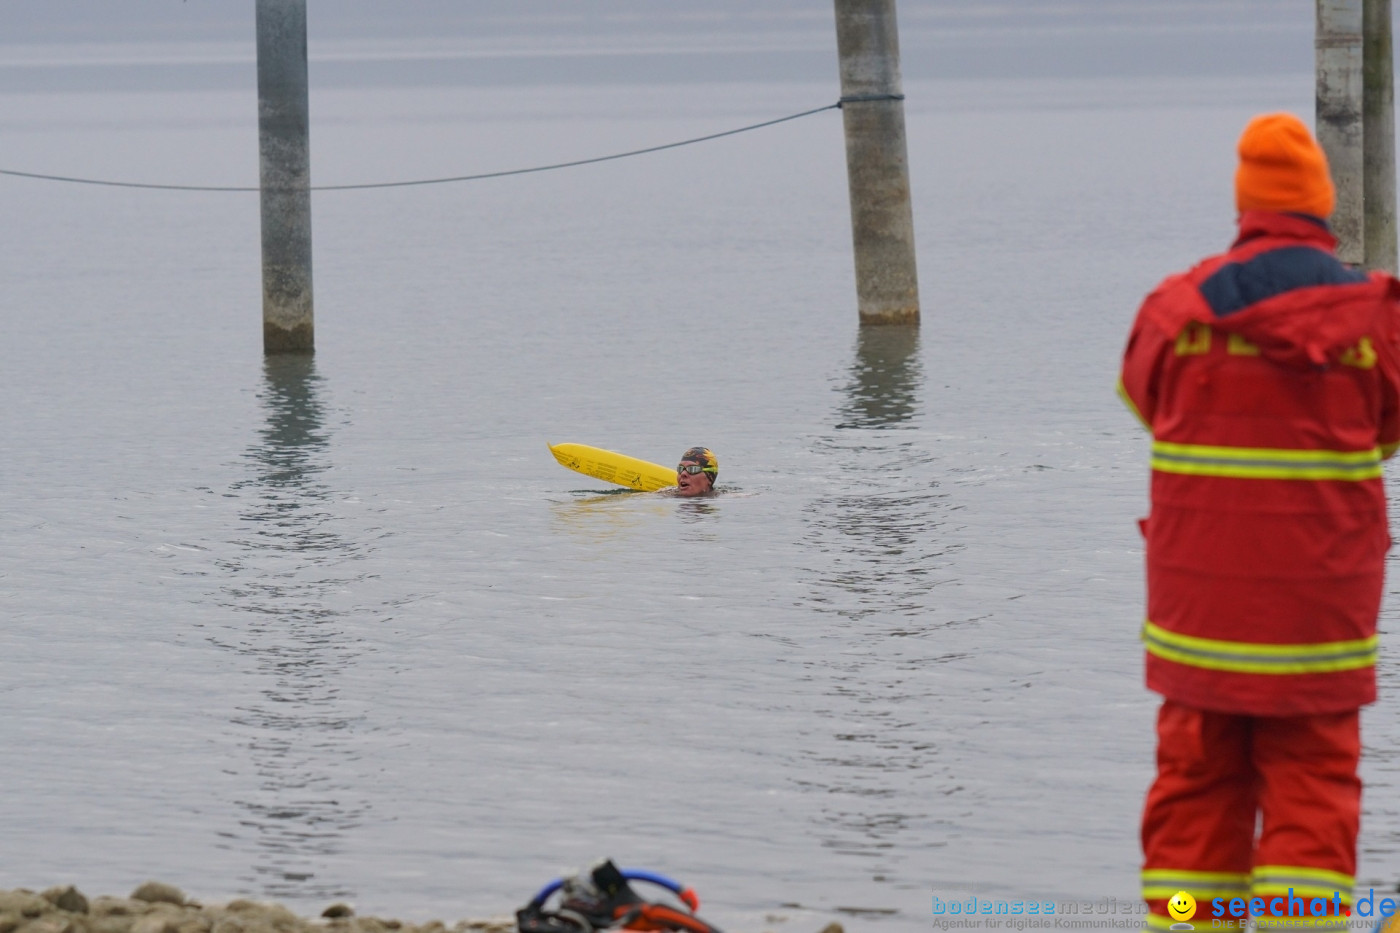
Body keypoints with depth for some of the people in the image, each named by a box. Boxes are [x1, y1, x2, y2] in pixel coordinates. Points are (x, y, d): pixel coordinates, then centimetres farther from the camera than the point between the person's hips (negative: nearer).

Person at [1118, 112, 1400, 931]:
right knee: (1312, 790, 5)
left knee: (1195, 781, 11)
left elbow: (1144, 398, 16)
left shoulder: (1179, 311, -3)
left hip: (1196, 608, 2)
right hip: (1318, 609, -1)